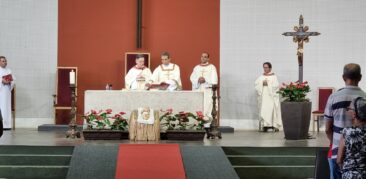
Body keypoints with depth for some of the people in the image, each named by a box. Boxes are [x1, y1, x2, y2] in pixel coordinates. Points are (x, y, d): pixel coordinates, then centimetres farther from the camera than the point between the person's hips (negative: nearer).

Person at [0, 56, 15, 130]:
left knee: (7, 107, 2)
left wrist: (9, 82, -7)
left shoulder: (9, 70, 16)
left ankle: (7, 125, 4)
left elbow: (13, 80, 12)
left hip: (7, 92, 5)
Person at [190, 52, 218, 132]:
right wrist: (198, 80, -12)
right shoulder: (196, 67, 18)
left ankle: (207, 126, -11)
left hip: (208, 91, -3)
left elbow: (214, 80, -2)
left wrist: (205, 80, -15)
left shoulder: (212, 67, 8)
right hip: (197, 90, 3)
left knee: (207, 107, -11)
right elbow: (192, 77, 7)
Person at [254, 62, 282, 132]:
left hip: (271, 96, -3)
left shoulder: (273, 76, 5)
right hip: (263, 96, 3)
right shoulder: (261, 77, 15)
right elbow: (256, 83, 4)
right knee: (263, 110, -5)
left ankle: (275, 125, -7)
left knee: (272, 109, -10)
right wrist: (262, 83, -12)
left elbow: (276, 85, -7)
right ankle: (265, 125, -5)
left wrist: (268, 83, -12)